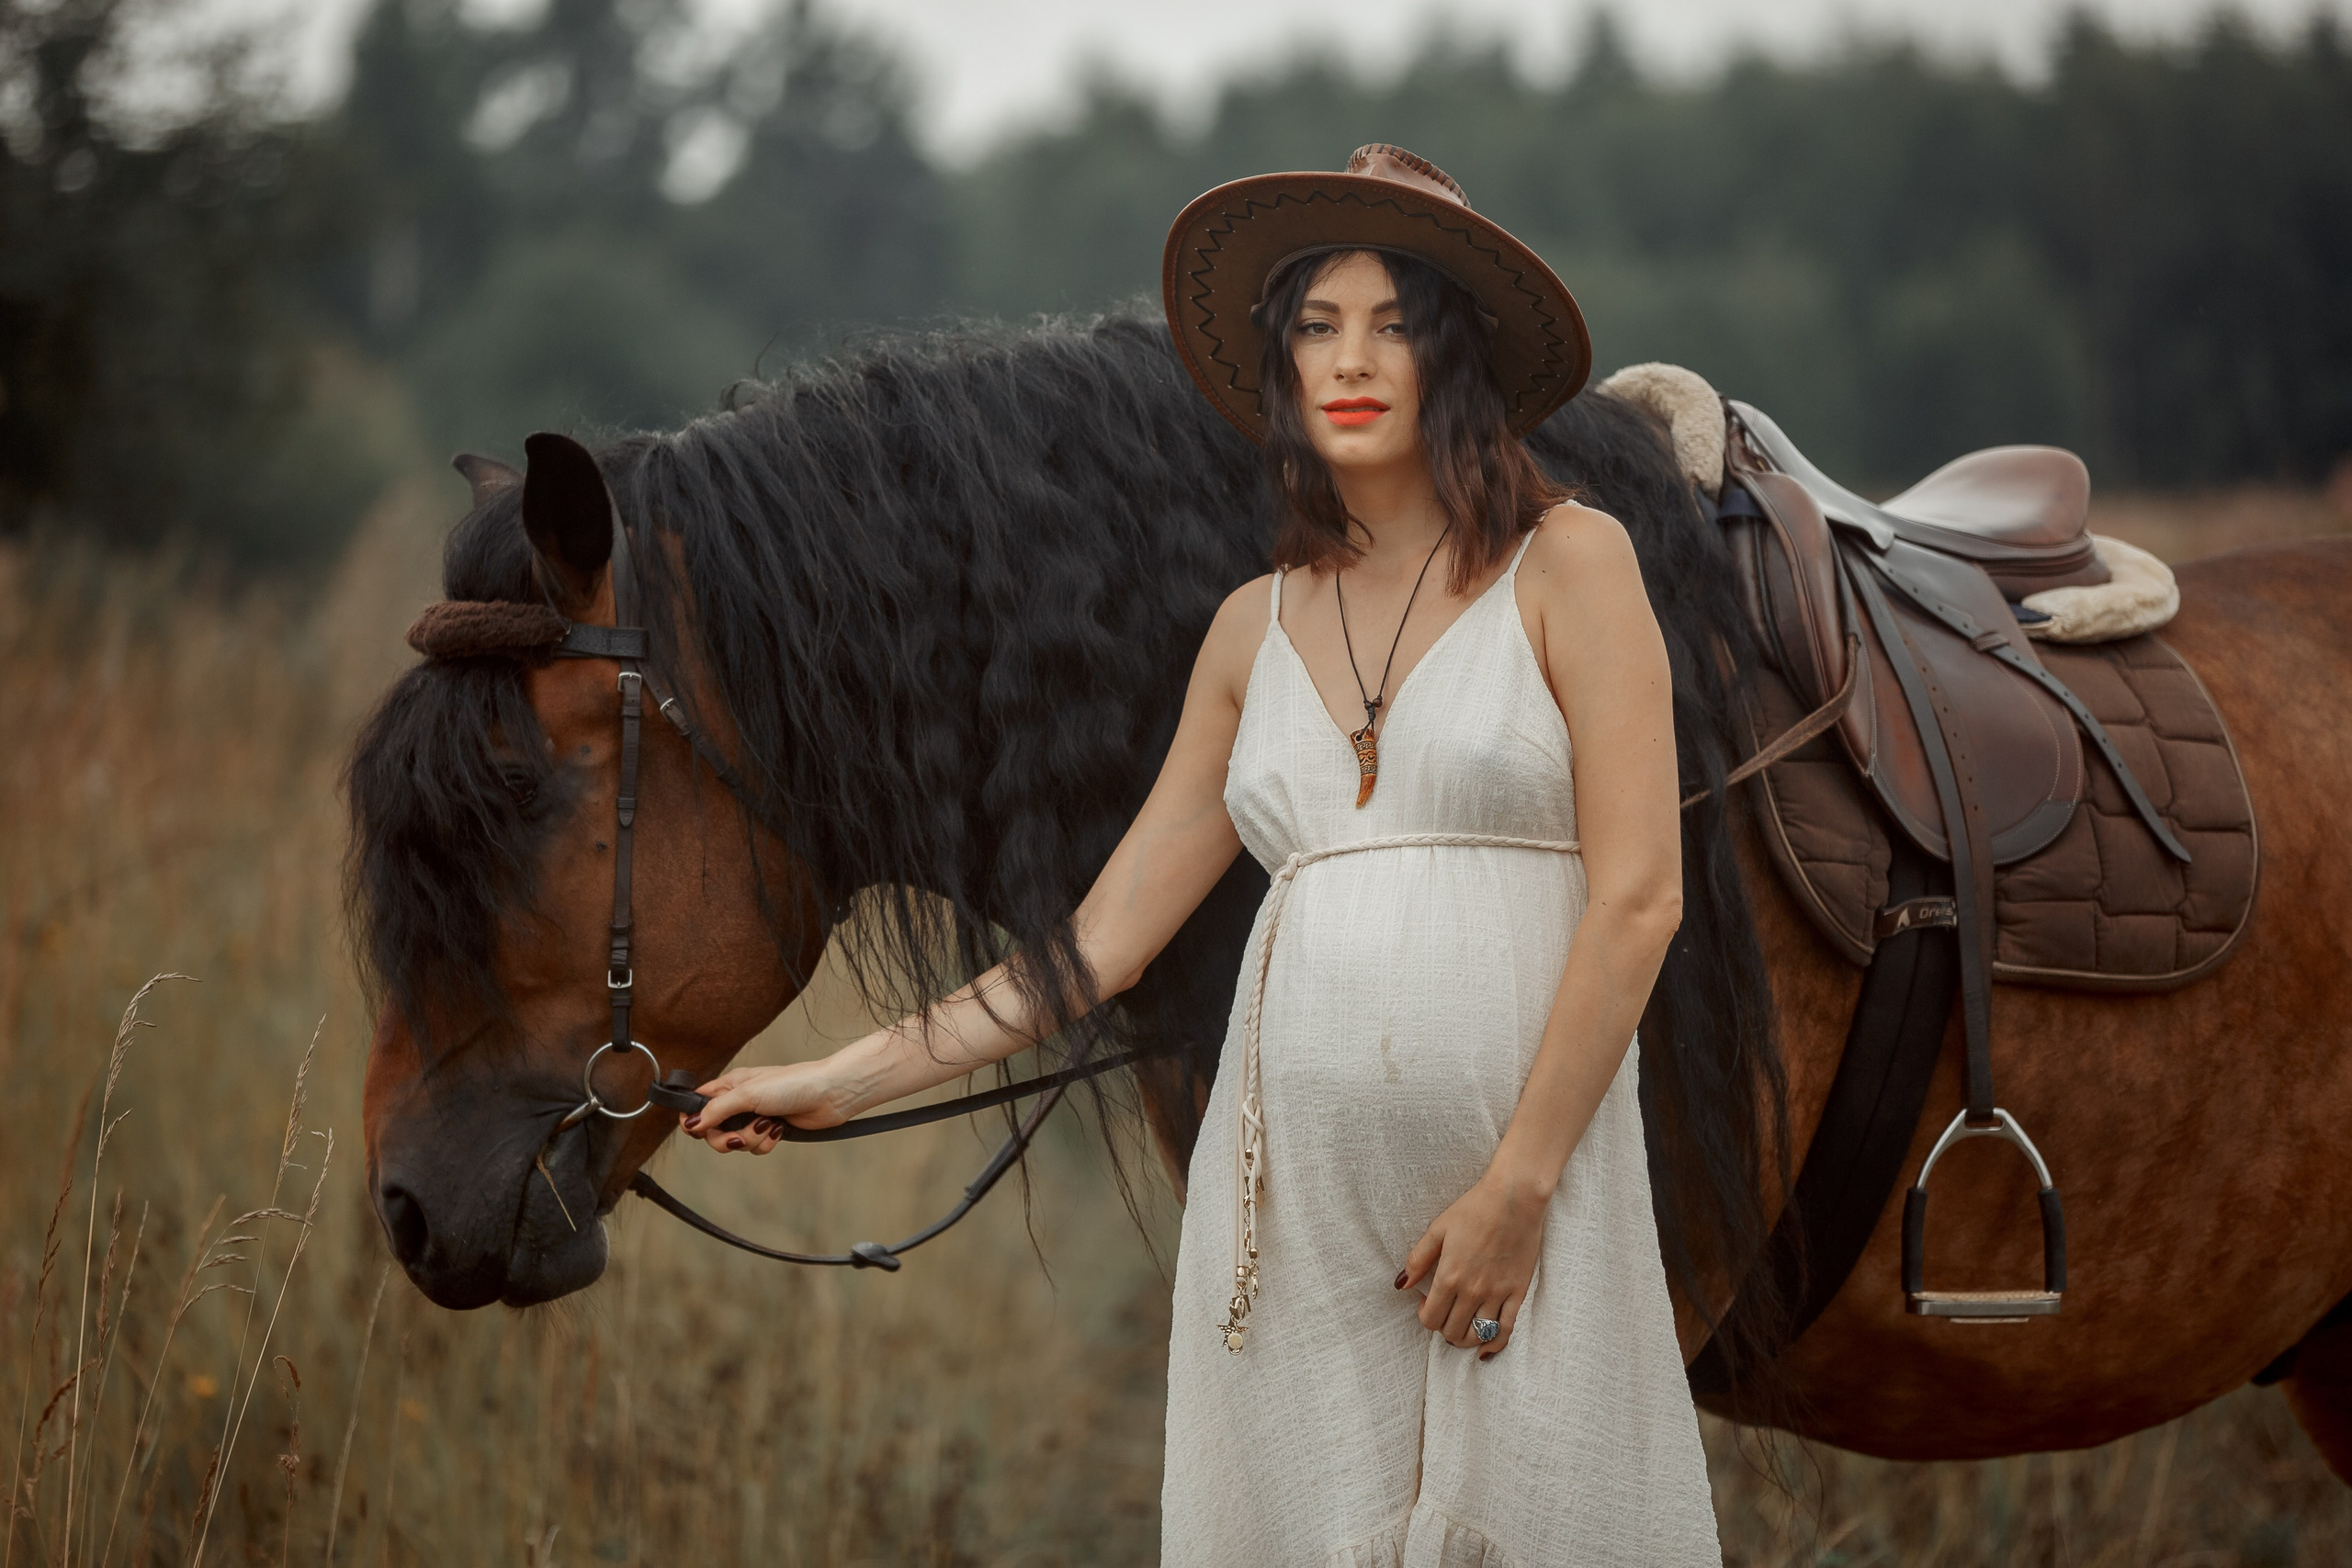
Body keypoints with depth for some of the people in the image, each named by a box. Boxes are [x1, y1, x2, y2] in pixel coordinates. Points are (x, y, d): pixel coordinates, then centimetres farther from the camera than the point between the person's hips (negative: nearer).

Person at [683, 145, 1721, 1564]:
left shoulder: (1568, 567, 1)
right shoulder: (1259, 628, 14)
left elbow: (1639, 893, -7)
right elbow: (1103, 941, 16)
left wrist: (1518, 1185, -13)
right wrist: (848, 1079, 13)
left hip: (1522, 1180, -4)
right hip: (1291, 1183, 4)